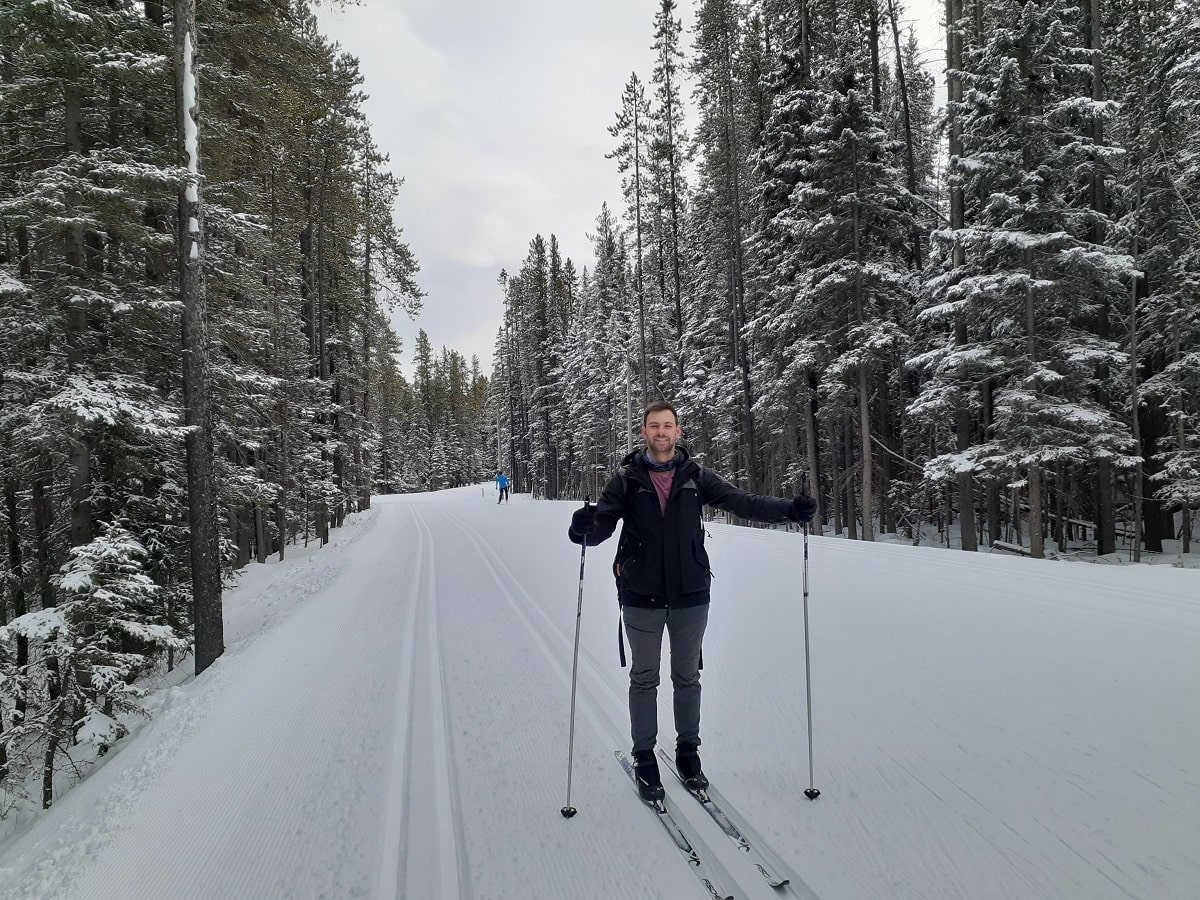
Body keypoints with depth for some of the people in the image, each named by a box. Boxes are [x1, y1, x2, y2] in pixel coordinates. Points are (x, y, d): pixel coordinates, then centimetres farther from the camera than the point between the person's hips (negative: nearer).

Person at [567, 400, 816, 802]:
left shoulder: (695, 477, 0)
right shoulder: (627, 478, -4)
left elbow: (741, 501, -5)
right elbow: (602, 524, -9)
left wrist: (788, 509, -19)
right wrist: (585, 527, -32)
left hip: (691, 595, 2)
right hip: (641, 596, -1)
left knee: (687, 677, 15)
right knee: (644, 679, 10)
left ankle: (688, 750, 33)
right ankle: (644, 758, 26)